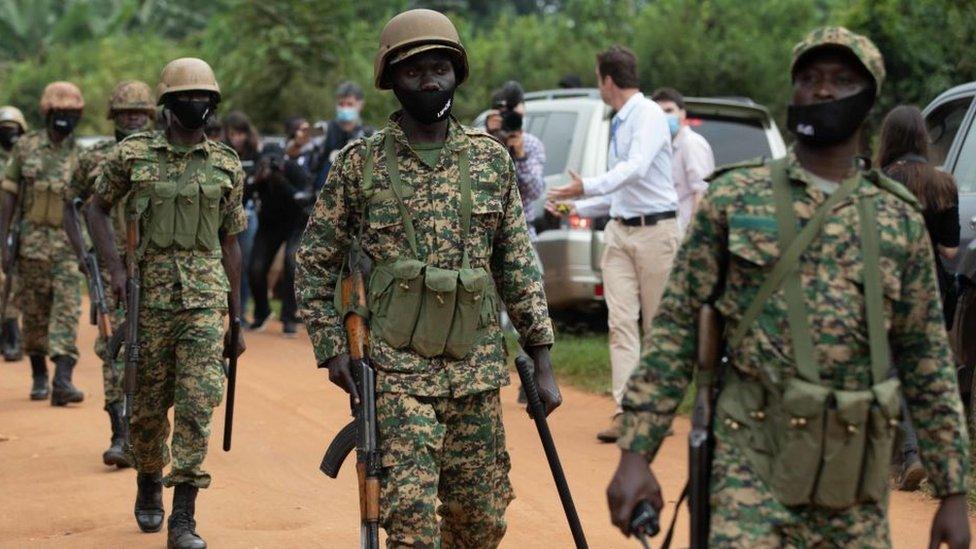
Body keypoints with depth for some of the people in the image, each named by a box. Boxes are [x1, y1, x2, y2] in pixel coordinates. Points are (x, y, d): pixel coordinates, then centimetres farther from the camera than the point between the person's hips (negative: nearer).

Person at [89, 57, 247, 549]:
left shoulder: (227, 166, 6)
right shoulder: (133, 154, 1)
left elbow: (230, 243, 11)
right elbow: (98, 208, 11)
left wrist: (236, 318, 10)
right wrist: (115, 268, -3)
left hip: (205, 296, 0)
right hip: (148, 292, 0)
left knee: (196, 405, -9)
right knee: (148, 403, 9)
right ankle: (148, 485, 36)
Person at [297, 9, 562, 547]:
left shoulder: (492, 160, 7)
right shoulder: (359, 164, 0)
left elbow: (519, 265, 10)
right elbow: (315, 264, 5)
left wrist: (541, 361, 6)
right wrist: (331, 348, -5)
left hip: (476, 370, 3)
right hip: (396, 373, -3)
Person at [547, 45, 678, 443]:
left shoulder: (648, 115, -10)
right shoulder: (618, 123, 16)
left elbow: (636, 169, -27)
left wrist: (587, 188, -37)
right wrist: (577, 209, 22)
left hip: (655, 230, -7)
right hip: (619, 231, 8)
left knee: (657, 327, 2)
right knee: (621, 321, -5)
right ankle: (625, 411, -11)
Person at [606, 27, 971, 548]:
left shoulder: (899, 221, 9)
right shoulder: (734, 199, 3)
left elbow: (928, 362, 11)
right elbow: (676, 327, 2)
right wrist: (636, 451, -5)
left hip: (857, 469, 3)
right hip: (754, 455, -3)